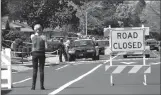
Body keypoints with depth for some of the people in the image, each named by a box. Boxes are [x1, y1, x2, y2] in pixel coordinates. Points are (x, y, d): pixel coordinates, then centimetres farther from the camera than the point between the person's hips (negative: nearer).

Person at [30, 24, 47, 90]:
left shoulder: (32, 36, 0)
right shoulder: (43, 37, -4)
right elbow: (46, 47, -4)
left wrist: (36, 33, 18)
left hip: (34, 53, 1)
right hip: (42, 53, -1)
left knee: (34, 70, 5)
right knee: (41, 70, 3)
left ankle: (33, 86, 0)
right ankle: (42, 86, 1)